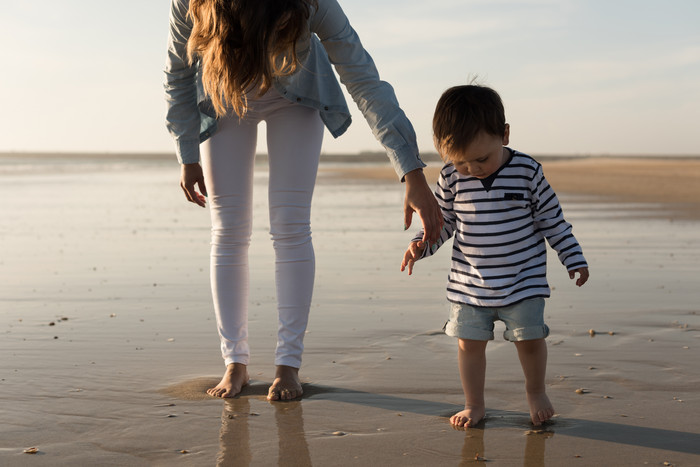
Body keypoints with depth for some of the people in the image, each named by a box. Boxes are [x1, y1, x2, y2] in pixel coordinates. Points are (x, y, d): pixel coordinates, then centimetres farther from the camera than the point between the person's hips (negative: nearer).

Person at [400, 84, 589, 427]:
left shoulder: (527, 172, -11)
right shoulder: (451, 178, -7)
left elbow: (552, 219, -1)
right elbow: (443, 219, 6)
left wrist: (574, 258, 0)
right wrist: (421, 245, -11)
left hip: (523, 279, -1)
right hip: (469, 282, 2)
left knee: (529, 338, 1)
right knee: (470, 342, 3)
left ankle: (535, 392, 29)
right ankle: (474, 404, 22)